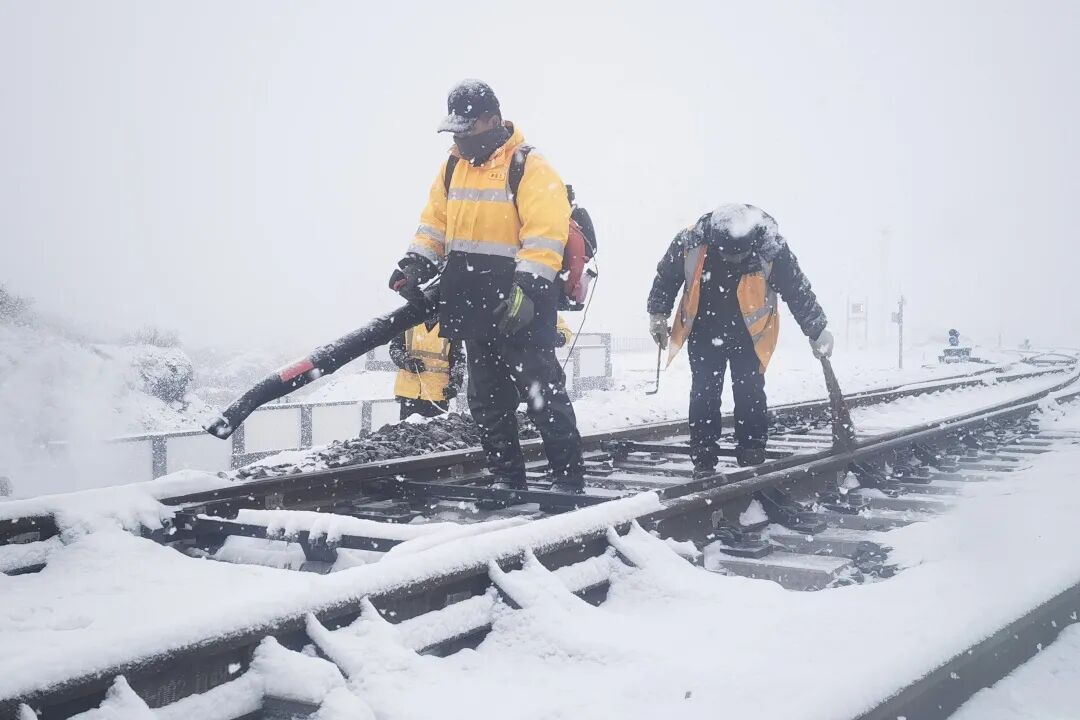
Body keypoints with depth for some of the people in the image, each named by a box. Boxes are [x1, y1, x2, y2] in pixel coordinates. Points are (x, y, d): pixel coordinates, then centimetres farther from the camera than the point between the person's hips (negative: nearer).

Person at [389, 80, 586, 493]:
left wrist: (527, 288, -27)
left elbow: (545, 234, -19)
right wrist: (415, 265, 2)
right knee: (487, 398, 13)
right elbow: (434, 223, 17)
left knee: (542, 391, -6)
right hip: (473, 305, 8)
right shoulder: (453, 168, 13)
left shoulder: (529, 167, -10)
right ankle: (506, 476, 23)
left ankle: (569, 479, 2)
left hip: (518, 304, -8)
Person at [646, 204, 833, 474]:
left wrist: (817, 331, -4)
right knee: (703, 395, -1)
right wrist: (658, 315, 4)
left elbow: (798, 290, -10)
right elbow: (666, 276, -2)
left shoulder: (772, 248, -25)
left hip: (748, 333, -1)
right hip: (704, 332, 1)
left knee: (750, 395, -3)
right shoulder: (690, 242, -23)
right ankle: (703, 460, 8)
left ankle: (753, 461, 8)